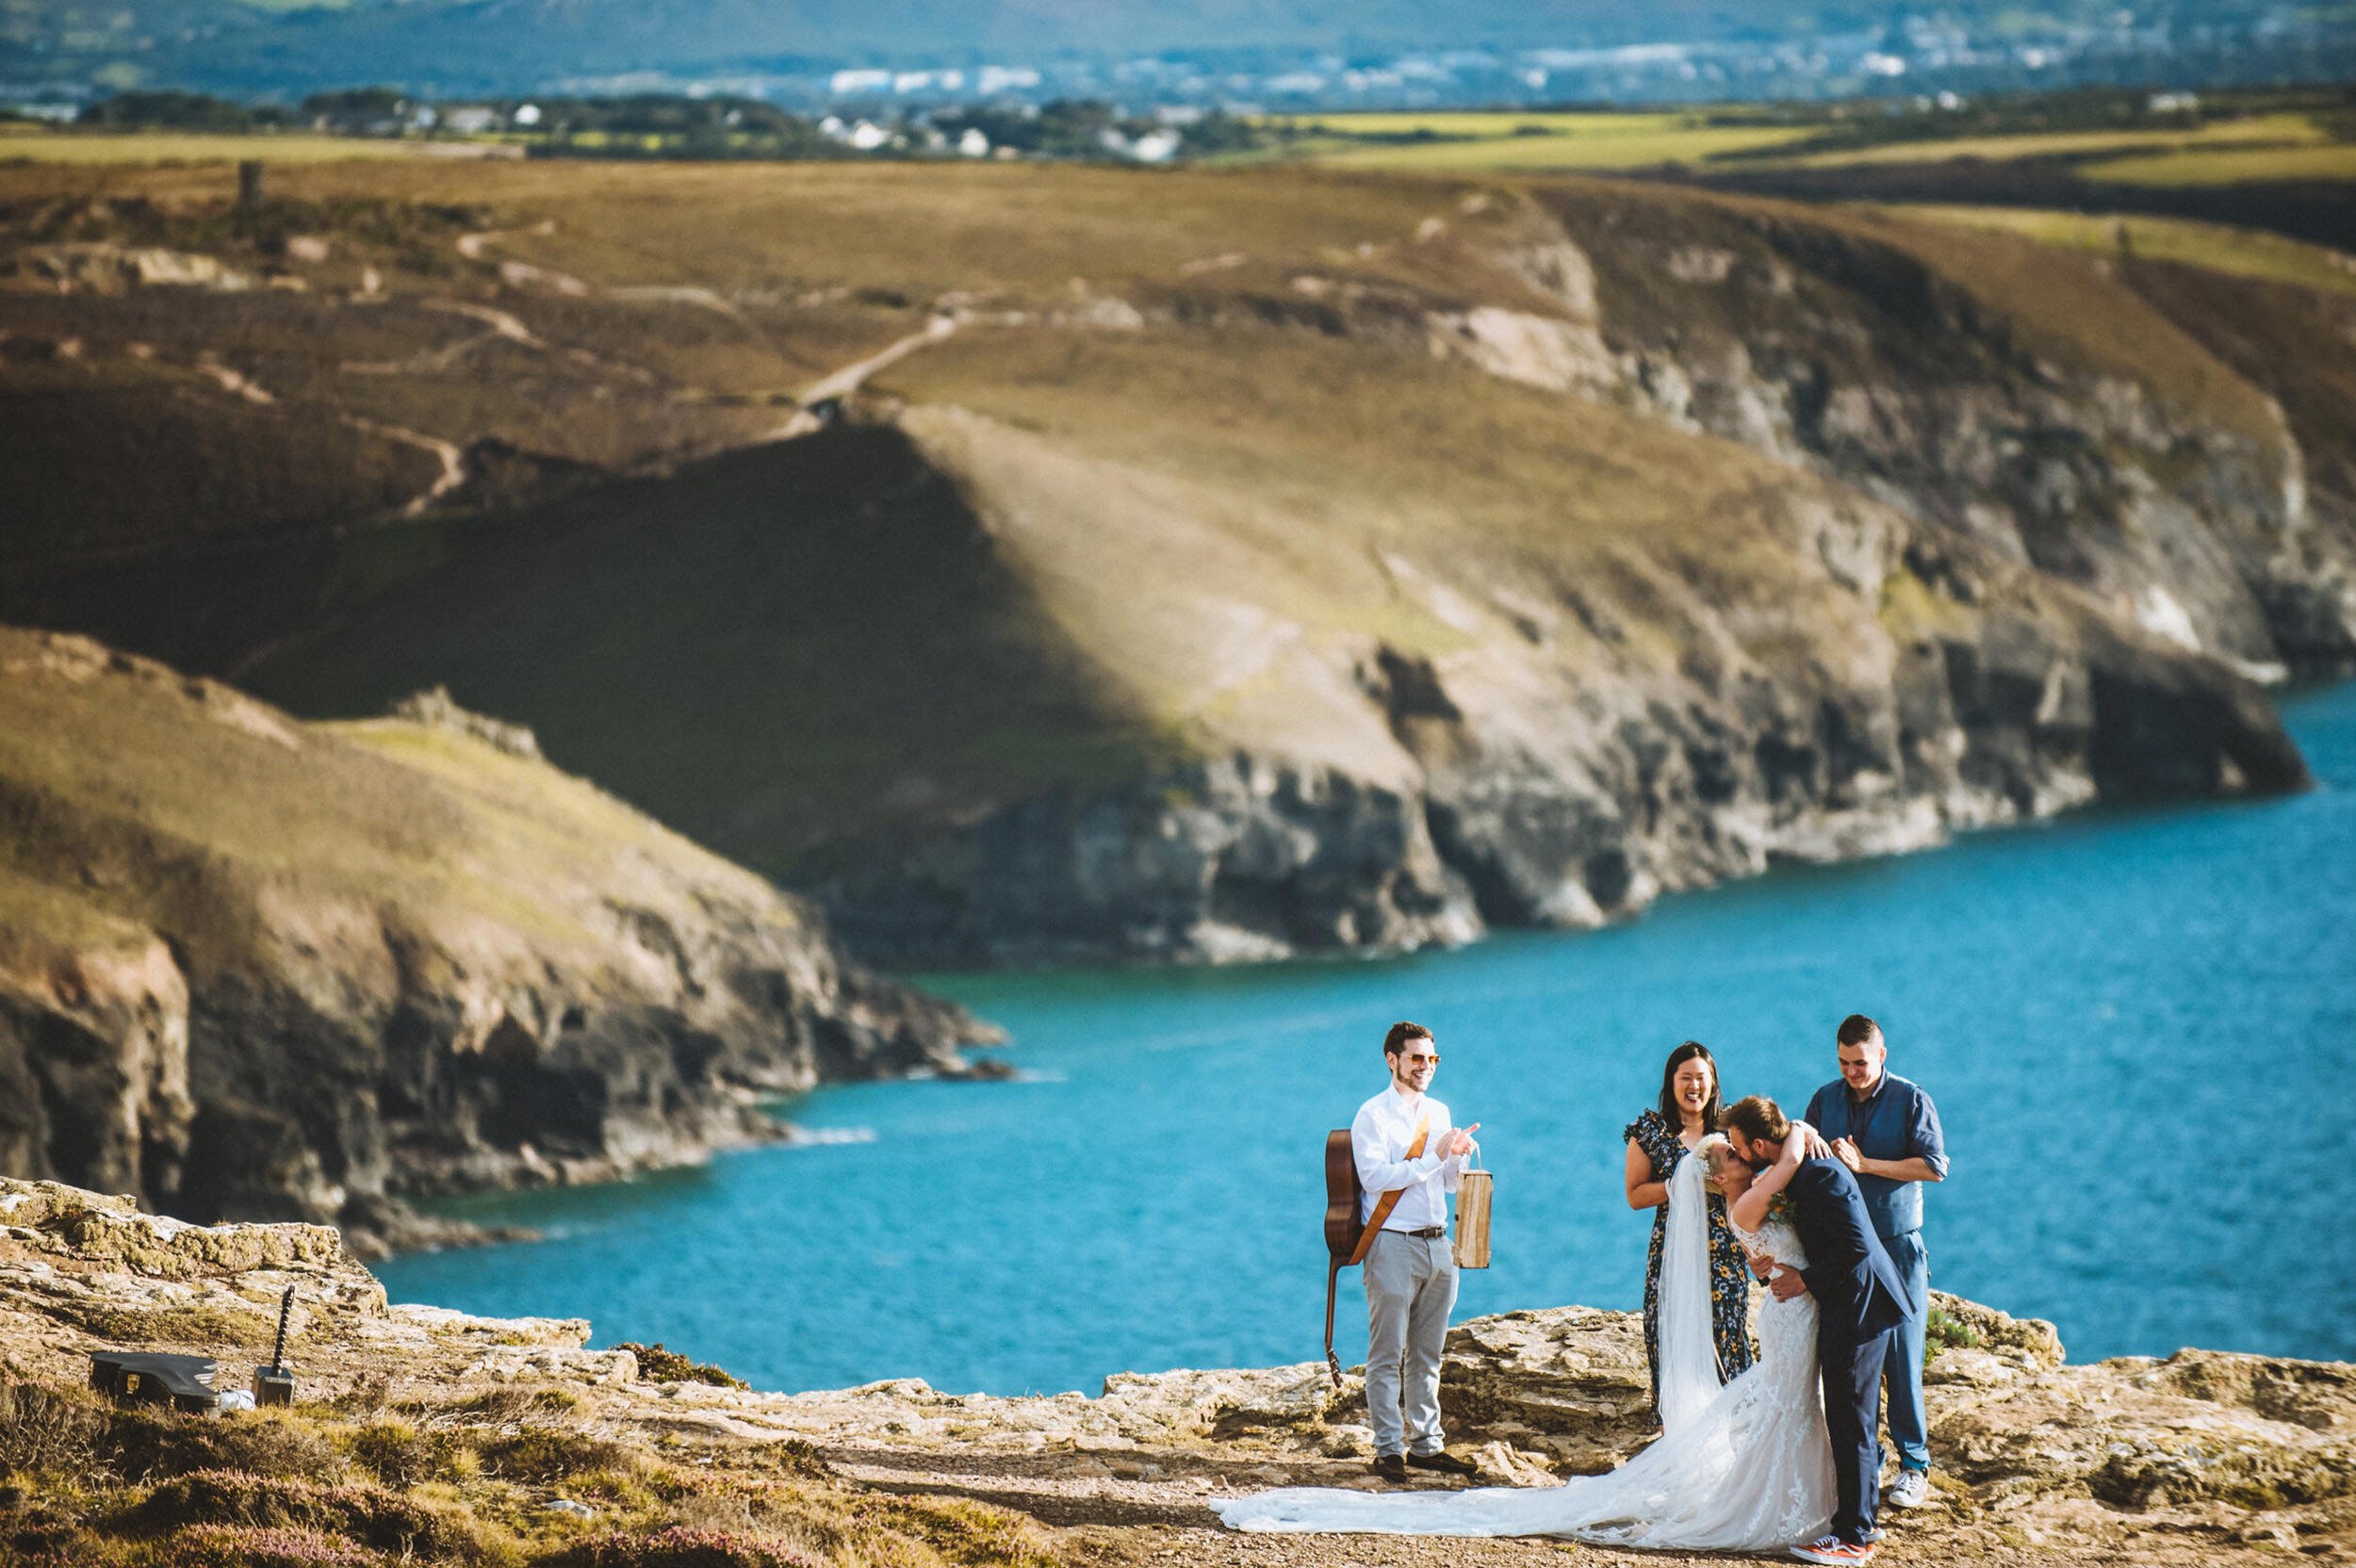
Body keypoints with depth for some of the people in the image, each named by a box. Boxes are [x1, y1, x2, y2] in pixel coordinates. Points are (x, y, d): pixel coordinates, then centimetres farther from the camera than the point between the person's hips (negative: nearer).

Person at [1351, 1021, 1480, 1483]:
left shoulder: (1438, 1112, 16)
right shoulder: (1374, 1116, -4)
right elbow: (1374, 1176, -18)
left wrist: (1459, 1156, -1)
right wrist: (1434, 1156, -18)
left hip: (1437, 1243, 7)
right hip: (1393, 1243, -6)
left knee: (1427, 1355, 11)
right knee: (1387, 1355, -4)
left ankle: (1426, 1444, 16)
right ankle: (1389, 1449, -1)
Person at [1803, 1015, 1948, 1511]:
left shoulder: (1910, 1100, -2)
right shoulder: (1826, 1099, 10)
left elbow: (1934, 1165, -9)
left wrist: (1865, 1164, -13)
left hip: (1897, 1244, -4)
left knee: (1902, 1355, -6)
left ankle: (1914, 1464, 0)